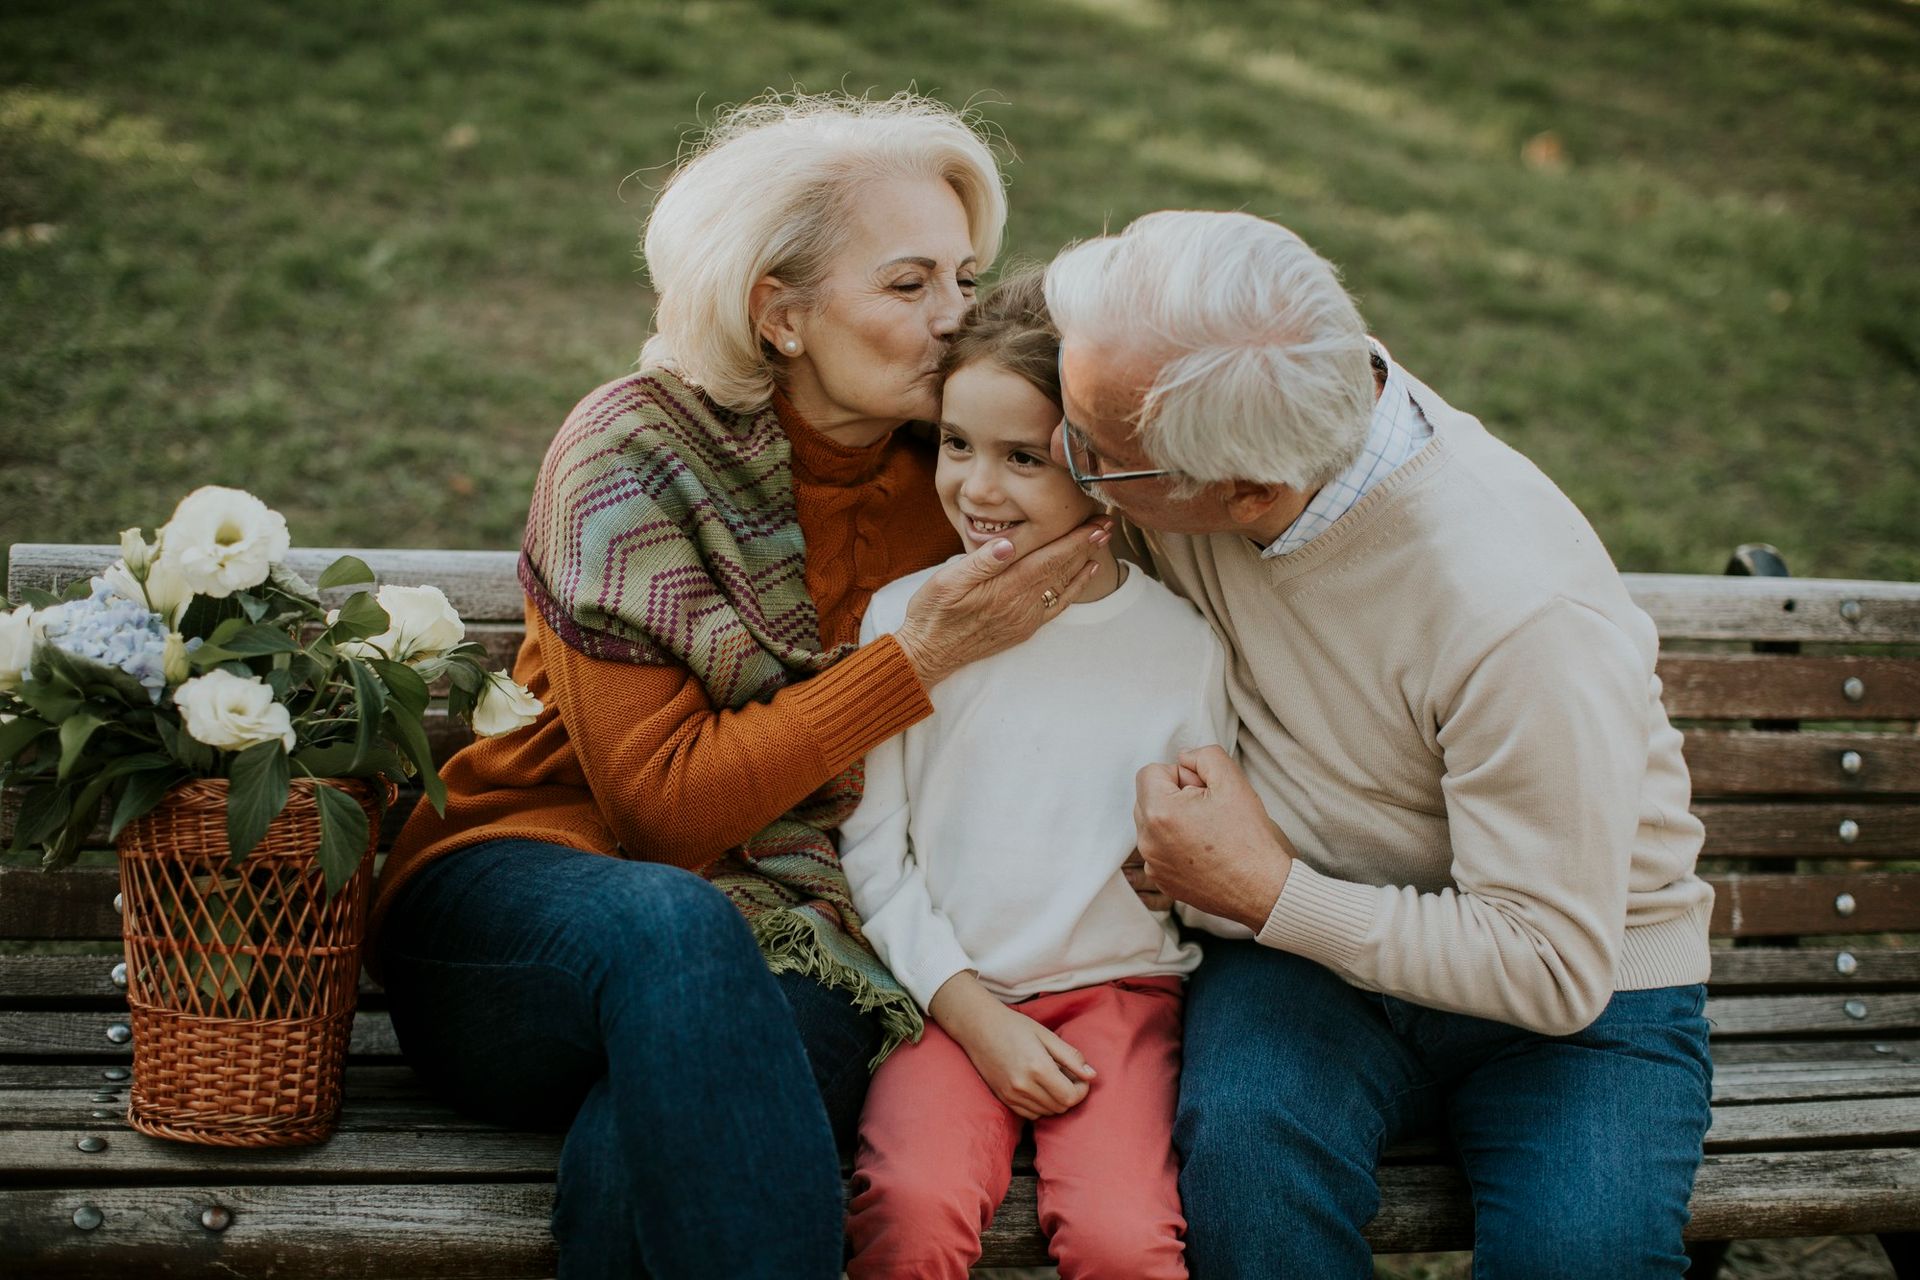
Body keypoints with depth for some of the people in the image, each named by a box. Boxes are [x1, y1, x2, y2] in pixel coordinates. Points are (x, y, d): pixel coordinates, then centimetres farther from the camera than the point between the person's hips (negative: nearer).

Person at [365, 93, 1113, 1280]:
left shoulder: (947, 467, 4)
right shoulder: (633, 451, -9)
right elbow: (662, 805, -15)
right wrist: (920, 659, -19)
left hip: (777, 944, 3)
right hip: (521, 906, -2)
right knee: (676, 927, -39)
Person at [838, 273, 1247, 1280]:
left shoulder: (1180, 642, 2)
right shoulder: (903, 616, 1)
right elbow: (874, 853, 2)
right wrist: (974, 1014, -6)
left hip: (1117, 986, 0)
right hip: (946, 990, 0)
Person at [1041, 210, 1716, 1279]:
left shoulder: (1522, 613, -31)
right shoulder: (1169, 408, -14)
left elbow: (1555, 967, -24)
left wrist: (1267, 893, -20)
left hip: (1581, 979, -3)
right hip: (1304, 947, 3)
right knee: (1244, 1142, -30)